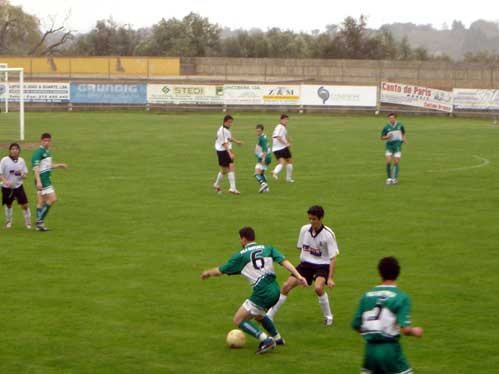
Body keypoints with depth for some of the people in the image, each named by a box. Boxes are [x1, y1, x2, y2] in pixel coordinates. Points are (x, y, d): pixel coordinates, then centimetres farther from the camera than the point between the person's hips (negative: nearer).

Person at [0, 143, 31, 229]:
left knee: (25, 205, -7)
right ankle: (8, 221, 36)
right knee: (8, 205, 14)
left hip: (18, 186, 1)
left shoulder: (21, 160, 1)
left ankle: (28, 222, 8)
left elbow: (25, 173, 9)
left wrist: (24, 175, -15)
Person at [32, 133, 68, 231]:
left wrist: (59, 165, 28)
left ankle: (39, 224, 14)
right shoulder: (38, 152, -15)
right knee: (53, 199, -11)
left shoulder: (47, 152, 14)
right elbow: (36, 168, -23)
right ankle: (40, 221, -6)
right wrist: (38, 181, -31)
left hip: (46, 179, 10)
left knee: (41, 202, 11)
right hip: (42, 180, -10)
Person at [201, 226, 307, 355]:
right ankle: (277, 338, 40)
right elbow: (284, 261, -1)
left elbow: (220, 271, 11)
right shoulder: (268, 249, 13)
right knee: (258, 314, 34)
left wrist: (207, 272, 30)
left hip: (262, 293, -7)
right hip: (275, 290, 7)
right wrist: (298, 276, -6)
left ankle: (266, 340, -11)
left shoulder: (241, 255, 2)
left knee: (238, 320, 3)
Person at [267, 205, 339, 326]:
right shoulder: (304, 230, -4)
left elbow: (333, 258, -15)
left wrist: (330, 278, -23)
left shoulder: (328, 234, -16)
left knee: (318, 287, -31)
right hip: (306, 263, 5)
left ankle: (328, 317, -7)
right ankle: (269, 316, 4)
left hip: (323, 265, -4)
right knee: (286, 286, -7)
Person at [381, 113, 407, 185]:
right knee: (388, 162, -10)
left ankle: (395, 178, 0)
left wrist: (405, 140, 1)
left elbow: (403, 133, 19)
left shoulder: (400, 125, 2)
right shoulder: (386, 127, -3)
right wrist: (387, 137, -16)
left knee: (396, 162, -4)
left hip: (397, 145, 1)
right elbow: (382, 137, 3)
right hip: (389, 145, 0)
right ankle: (389, 178, 3)